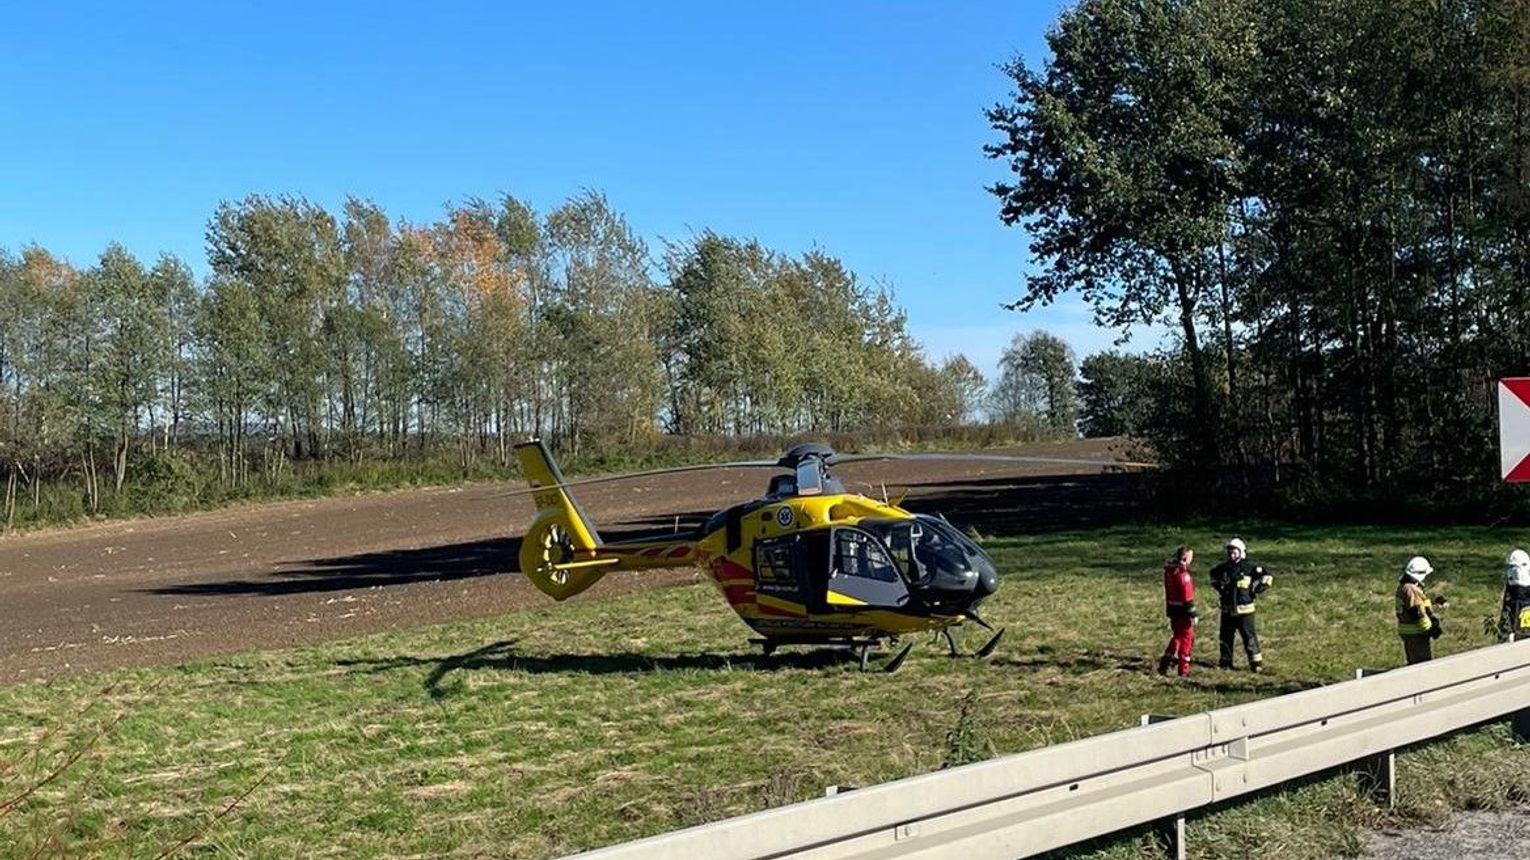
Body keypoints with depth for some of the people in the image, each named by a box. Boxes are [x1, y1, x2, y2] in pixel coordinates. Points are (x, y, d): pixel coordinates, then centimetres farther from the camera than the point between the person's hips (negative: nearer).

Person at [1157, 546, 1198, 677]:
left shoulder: (1169, 570, 6)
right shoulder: (1182, 574, -21)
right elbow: (1187, 596, -21)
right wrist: (1193, 613, -15)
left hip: (1172, 609, 8)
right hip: (1182, 611, -8)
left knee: (1177, 637, 20)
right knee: (1186, 639, 4)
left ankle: (1164, 664, 20)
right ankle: (1183, 670, 10)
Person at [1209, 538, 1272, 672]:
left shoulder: (1249, 568, -10)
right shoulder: (1224, 568, 3)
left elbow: (1268, 578, -7)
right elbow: (1213, 574, 25)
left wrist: (1256, 591, -8)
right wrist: (1219, 588, 16)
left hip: (1244, 610, -5)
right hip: (1227, 610, 5)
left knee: (1249, 636, -5)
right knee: (1225, 636, 11)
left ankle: (1256, 662, 3)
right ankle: (1225, 661, 23)